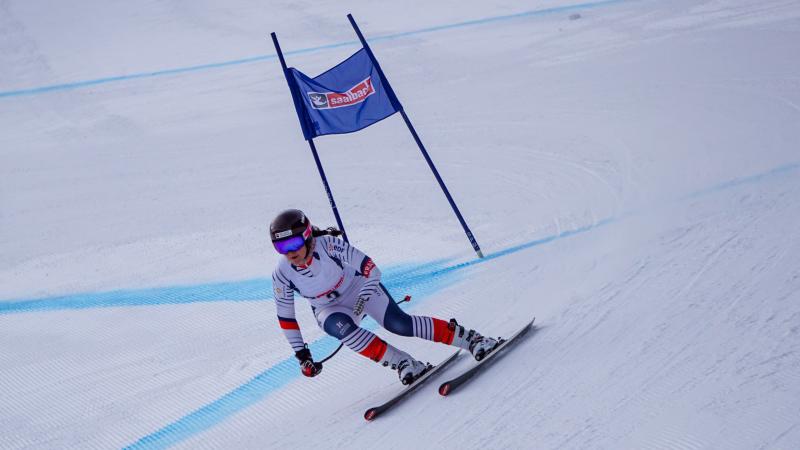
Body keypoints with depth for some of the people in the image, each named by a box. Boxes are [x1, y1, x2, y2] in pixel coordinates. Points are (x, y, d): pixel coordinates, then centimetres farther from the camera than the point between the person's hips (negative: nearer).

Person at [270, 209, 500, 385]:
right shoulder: (282, 274, -20)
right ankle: (403, 364, -22)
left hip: (360, 287, -2)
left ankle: (470, 338, -8)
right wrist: (301, 354, -7)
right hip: (330, 309, 3)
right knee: (343, 328, -32)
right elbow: (285, 316, -7)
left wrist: (361, 301, -36)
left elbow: (372, 271, -26)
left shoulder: (328, 244, -30)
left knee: (400, 325, -21)